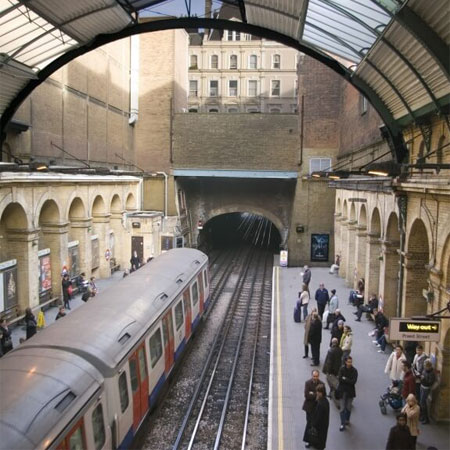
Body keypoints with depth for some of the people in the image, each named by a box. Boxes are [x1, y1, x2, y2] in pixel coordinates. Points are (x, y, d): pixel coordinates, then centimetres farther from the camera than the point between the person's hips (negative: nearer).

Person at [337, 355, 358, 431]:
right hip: (342, 391, -1)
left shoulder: (354, 371, -5)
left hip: (350, 391, 1)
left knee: (348, 407, 9)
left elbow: (354, 381, -14)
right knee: (343, 408, -5)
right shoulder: (342, 369, -6)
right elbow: (339, 379, -16)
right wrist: (348, 380, -16)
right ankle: (343, 424, -2)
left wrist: (344, 379, -14)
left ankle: (347, 420, 33)